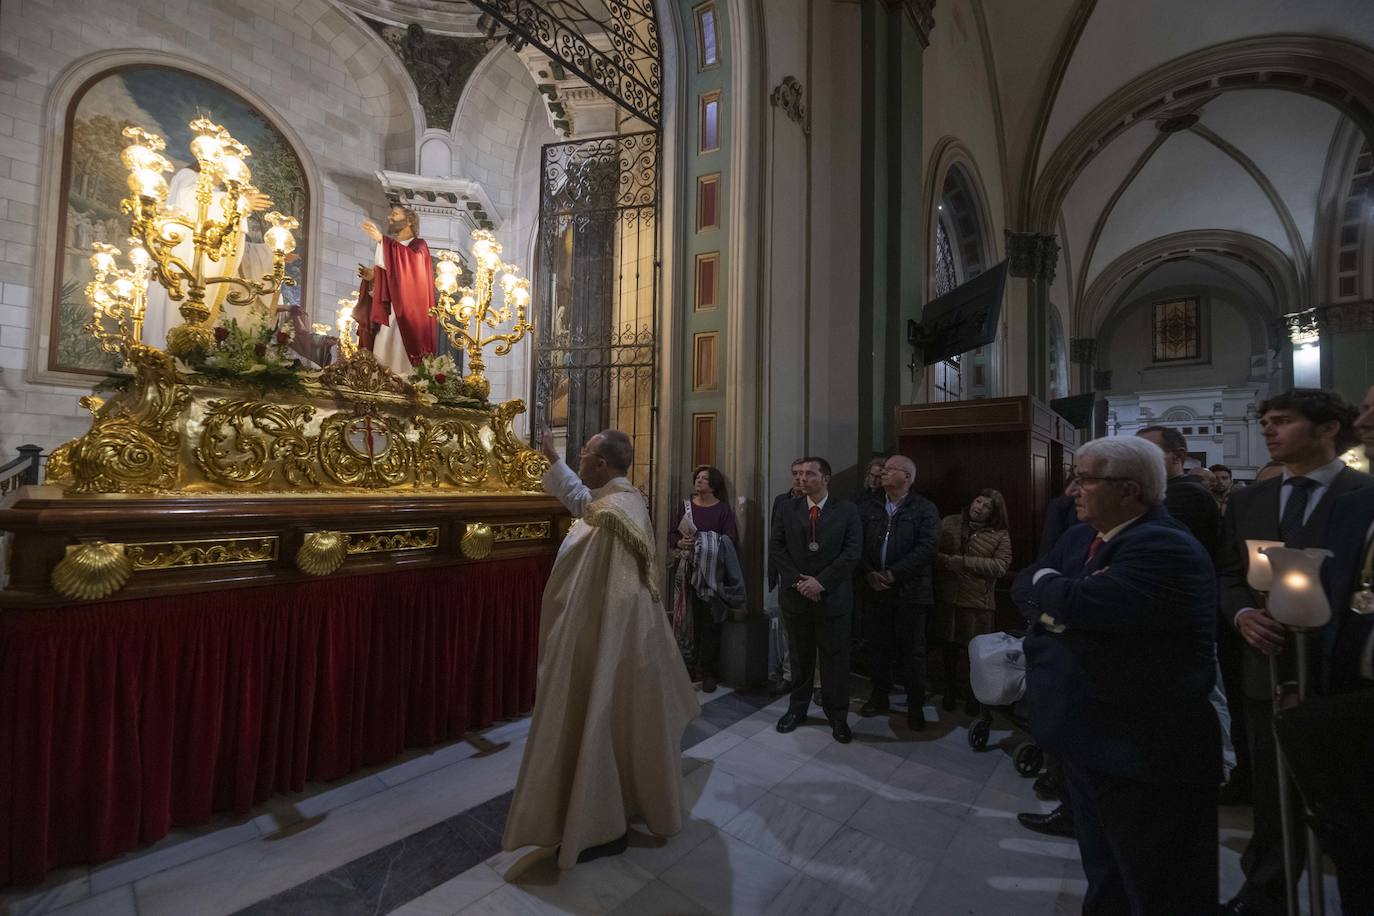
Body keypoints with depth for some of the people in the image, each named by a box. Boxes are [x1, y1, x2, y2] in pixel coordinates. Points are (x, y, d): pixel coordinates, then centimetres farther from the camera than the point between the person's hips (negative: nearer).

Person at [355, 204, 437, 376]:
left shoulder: (419, 245, 5)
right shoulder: (390, 249, 23)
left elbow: (413, 259, -22)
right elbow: (381, 287, 21)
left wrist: (382, 240, -25)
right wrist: (373, 278, 1)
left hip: (408, 316, -6)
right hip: (387, 315, 6)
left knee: (402, 363, -14)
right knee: (383, 358, -2)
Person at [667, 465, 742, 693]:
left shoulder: (723, 509, -1)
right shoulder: (685, 505, 9)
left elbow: (730, 541, -7)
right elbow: (672, 533, 11)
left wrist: (707, 545, -19)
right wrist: (680, 543, -10)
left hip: (712, 572, -2)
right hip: (686, 570, 3)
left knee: (710, 622, 2)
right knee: (687, 619, 1)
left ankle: (709, 673, 13)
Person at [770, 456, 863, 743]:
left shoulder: (847, 511, -3)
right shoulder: (788, 509, 4)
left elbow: (852, 553, -9)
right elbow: (776, 548, 0)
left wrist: (821, 582, -16)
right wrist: (797, 580, -11)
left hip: (833, 597, -2)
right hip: (796, 596, 2)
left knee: (835, 659, 7)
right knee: (799, 657, 14)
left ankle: (838, 716, 24)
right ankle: (797, 709, 31)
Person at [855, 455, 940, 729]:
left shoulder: (925, 509, -2)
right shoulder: (869, 508, 9)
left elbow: (925, 549, -13)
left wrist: (893, 574, -16)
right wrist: (868, 573, -11)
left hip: (910, 591, -3)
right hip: (875, 591, 3)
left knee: (912, 652, 6)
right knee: (878, 647, 12)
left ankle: (915, 704, 22)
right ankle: (879, 696, 30)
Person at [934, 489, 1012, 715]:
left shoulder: (1000, 535, -1)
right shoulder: (949, 523, 4)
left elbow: (1000, 566, -12)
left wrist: (964, 562, -16)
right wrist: (947, 561, -15)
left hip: (978, 601, -2)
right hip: (948, 596, 2)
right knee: (950, 646, 14)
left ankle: (976, 695, 29)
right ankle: (951, 690, 34)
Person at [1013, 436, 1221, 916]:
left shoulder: (1165, 547, -23)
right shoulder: (1081, 536, 6)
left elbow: (1075, 603, -34)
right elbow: (1024, 586, 3)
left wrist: (1047, 584, -13)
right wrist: (1059, 601, -17)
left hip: (1144, 752, -8)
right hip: (1091, 739, 9)